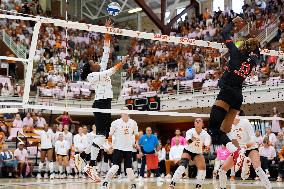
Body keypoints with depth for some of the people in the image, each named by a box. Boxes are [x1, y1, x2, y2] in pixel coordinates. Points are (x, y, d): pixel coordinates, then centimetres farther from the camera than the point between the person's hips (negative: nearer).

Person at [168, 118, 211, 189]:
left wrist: (207, 148, -55)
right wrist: (193, 142, -62)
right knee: (182, 166, -25)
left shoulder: (205, 134, -17)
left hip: (198, 153, 3)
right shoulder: (190, 131, -20)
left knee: (203, 168, -18)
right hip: (188, 151, -2)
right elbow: (188, 142, -39)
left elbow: (207, 146, -30)